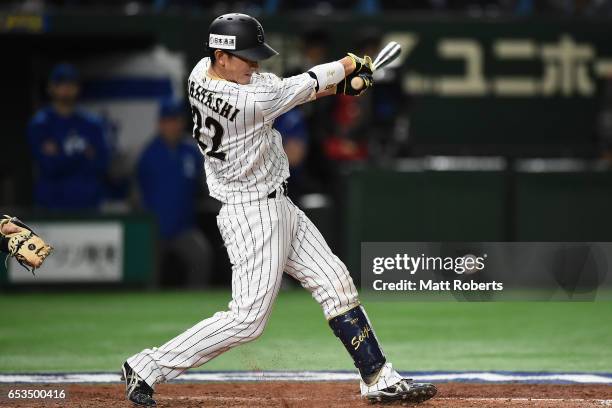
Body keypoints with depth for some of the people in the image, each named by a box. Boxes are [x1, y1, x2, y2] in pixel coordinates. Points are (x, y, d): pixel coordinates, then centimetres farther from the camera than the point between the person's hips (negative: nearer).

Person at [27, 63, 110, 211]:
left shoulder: (92, 123, 10)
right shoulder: (40, 124, 1)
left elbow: (101, 164, -1)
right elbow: (49, 166, -10)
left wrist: (60, 157, -7)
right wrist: (82, 154, -8)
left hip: (88, 204, 3)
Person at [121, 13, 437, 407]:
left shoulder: (201, 72, -2)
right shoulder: (248, 102, -28)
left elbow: (277, 87, 8)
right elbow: (300, 87, -14)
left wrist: (336, 85, -4)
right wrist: (350, 64, 4)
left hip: (276, 206, 10)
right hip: (252, 214, -10)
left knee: (336, 281, 11)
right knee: (248, 318, -7)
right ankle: (147, 367, 1)